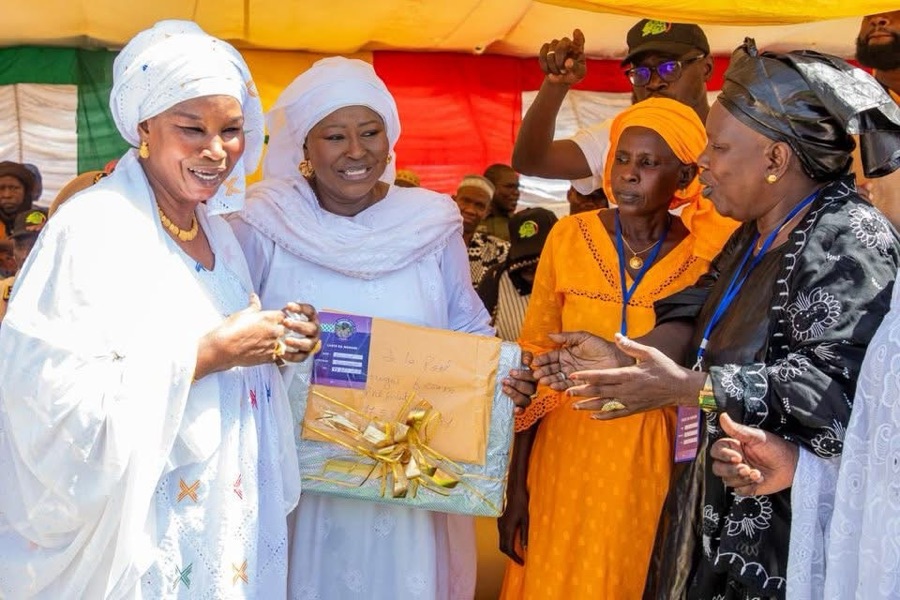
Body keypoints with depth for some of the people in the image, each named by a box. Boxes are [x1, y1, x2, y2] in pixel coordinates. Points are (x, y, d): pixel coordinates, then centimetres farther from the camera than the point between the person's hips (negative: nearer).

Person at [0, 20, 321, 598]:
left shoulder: (217, 229, 7)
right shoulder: (93, 226, -17)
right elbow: (57, 395, -25)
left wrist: (273, 343, -4)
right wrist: (207, 354, -24)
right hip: (128, 535, -7)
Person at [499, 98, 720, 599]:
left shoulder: (705, 257, -8)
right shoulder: (569, 237, -5)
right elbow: (534, 360, -2)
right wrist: (515, 485, -2)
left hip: (654, 462, -1)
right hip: (566, 450, 1)